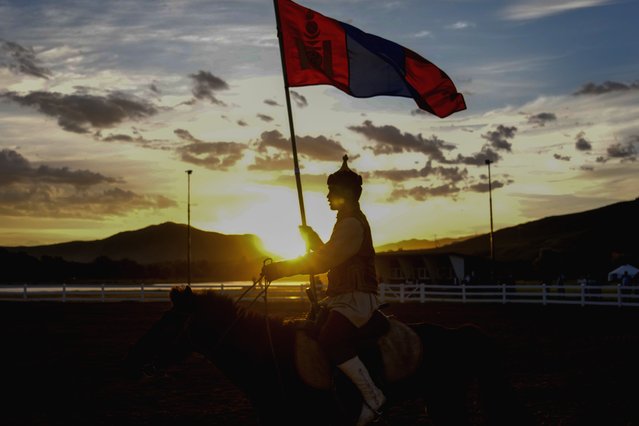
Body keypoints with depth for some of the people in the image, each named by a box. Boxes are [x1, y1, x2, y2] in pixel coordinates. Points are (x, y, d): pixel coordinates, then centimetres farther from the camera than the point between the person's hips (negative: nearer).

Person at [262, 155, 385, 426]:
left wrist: (282, 269, -19)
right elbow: (329, 256, 32)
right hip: (343, 296, 11)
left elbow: (325, 260, -21)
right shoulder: (347, 221, 21)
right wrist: (312, 237, 19)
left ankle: (372, 396, -23)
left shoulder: (352, 223, -14)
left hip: (356, 298, -11)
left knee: (329, 340, -30)